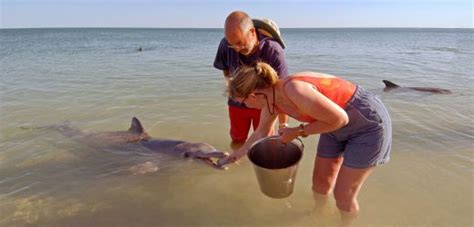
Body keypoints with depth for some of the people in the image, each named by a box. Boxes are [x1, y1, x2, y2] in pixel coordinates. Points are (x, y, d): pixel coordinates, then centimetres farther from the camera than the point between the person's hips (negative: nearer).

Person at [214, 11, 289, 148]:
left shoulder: (273, 51, -31)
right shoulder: (226, 44, -23)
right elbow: (227, 73, -5)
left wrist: (283, 125, -24)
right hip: (238, 102, 3)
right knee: (237, 142, 16)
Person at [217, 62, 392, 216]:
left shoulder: (294, 90, -35)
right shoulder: (271, 100, -6)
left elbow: (340, 119, -26)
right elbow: (261, 133, 11)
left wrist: (298, 131, -19)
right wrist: (235, 156, 20)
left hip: (369, 123, -7)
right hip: (338, 127, 8)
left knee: (343, 197, 2)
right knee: (320, 185, 15)